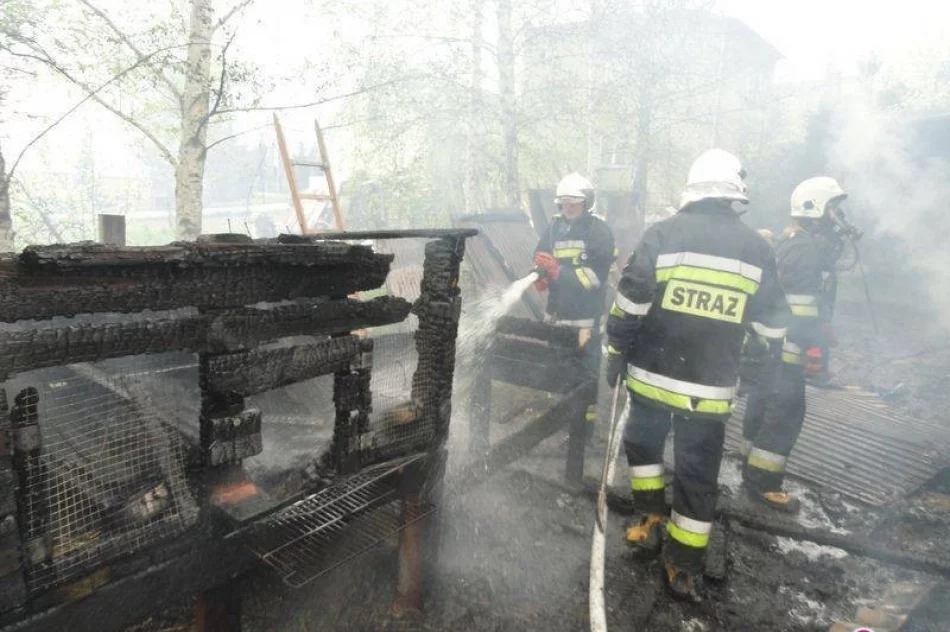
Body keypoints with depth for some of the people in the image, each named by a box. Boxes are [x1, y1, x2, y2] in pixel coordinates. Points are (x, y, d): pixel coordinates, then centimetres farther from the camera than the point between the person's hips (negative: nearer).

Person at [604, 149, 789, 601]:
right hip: (711, 387, 2)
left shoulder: (663, 234, -7)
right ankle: (685, 568, 20)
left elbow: (629, 304, -9)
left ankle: (650, 519, 27)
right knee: (698, 473, 11)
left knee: (643, 442, 25)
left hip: (653, 374, -1)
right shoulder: (756, 248, 1)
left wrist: (616, 354, 1)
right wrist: (766, 373, 23)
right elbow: (772, 326, 9)